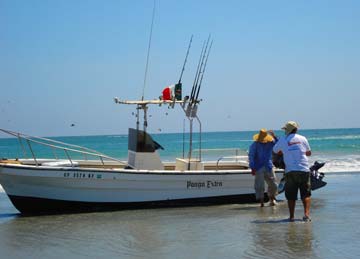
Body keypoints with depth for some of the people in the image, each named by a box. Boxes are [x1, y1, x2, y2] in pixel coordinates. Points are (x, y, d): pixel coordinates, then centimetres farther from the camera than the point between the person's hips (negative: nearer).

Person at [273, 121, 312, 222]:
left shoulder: (282, 140, 2)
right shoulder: (302, 139, 6)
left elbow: (275, 151, 17)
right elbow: (309, 153, 17)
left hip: (290, 171, -1)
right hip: (304, 170, 1)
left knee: (291, 195, 7)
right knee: (306, 194, 7)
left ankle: (291, 216, 5)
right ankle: (306, 214, -6)